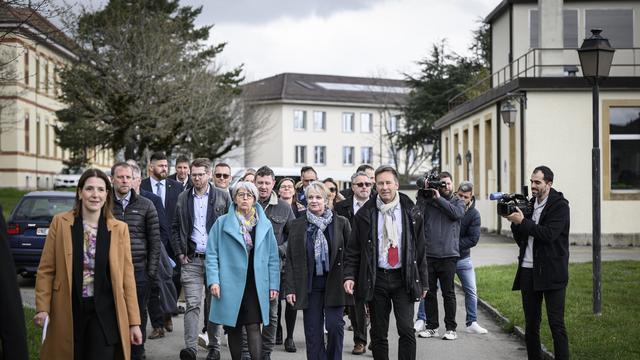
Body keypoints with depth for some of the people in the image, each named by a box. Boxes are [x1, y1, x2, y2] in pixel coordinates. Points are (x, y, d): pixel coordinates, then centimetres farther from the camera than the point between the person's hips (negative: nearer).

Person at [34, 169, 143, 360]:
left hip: (105, 314, 0)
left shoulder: (119, 229, 1)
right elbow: (46, 270, 2)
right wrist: (42, 308, -9)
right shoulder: (60, 222, 0)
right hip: (68, 313, 0)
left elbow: (127, 276, 2)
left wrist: (134, 322, 0)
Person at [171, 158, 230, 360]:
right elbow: (175, 228, 15)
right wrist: (179, 253, 5)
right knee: (192, 305, -7)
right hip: (191, 260, 1)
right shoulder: (183, 198, 10)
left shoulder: (222, 196, 3)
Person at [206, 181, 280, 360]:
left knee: (254, 327, -8)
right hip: (230, 285, 0)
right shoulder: (222, 223, 2)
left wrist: (274, 285, 4)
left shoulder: (265, 225, 7)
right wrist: (213, 280, -8)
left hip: (256, 286, 0)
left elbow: (273, 258, 8)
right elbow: (212, 254, 2)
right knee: (234, 329, 7)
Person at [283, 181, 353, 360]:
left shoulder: (341, 223, 3)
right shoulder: (296, 226, 7)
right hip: (310, 286, 1)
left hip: (334, 283, -1)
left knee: (335, 326, -7)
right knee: (313, 331, 3)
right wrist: (289, 288, 0)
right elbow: (290, 259, 6)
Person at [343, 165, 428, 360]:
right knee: (378, 333, 6)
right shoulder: (365, 214, 3)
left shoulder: (410, 212, 3)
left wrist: (422, 282, 6)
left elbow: (420, 249, 7)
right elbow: (353, 249, 6)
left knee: (406, 329, -9)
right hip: (376, 278, 1)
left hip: (403, 277, -1)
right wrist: (349, 275, -7)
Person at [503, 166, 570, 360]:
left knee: (556, 323, -6)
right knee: (531, 324, 9)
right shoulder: (529, 204, 13)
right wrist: (515, 222, -2)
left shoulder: (559, 205, -5)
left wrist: (523, 221, -16)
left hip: (551, 272, -6)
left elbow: (549, 234, -19)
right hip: (528, 271, 6)